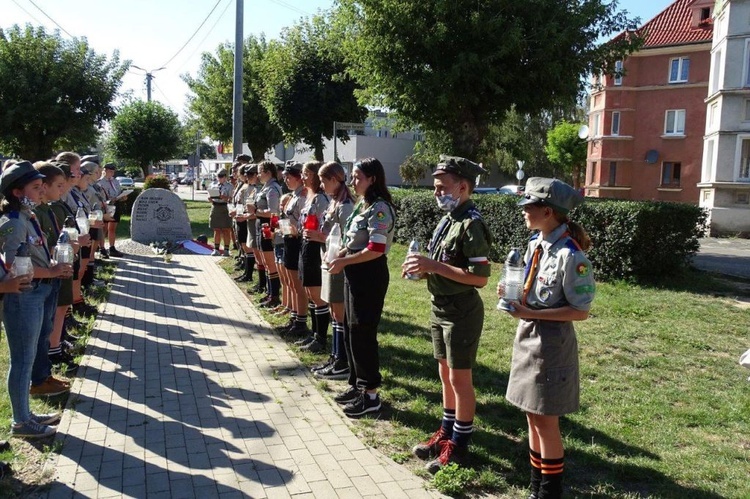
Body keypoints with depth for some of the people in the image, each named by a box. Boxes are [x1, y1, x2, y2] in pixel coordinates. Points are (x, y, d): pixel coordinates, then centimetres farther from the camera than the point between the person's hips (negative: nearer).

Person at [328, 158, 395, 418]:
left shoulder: (379, 208, -16)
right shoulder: (362, 205, 14)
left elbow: (376, 249, -23)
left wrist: (344, 262, -15)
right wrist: (341, 254, 4)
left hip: (370, 275, -10)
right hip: (355, 274, 10)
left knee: (362, 333, -3)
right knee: (350, 331, 15)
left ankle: (371, 394, 8)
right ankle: (357, 385, 29)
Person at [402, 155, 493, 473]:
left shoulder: (472, 224, -19)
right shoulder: (447, 219, 8)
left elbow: (480, 277, -24)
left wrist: (433, 266, -25)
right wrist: (421, 265, -2)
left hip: (461, 313, -9)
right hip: (440, 309, 9)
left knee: (460, 379, 3)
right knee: (445, 375, 18)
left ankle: (459, 446, 17)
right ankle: (446, 433, 32)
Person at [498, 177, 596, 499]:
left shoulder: (570, 255, -21)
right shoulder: (535, 243, 5)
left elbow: (580, 312, -19)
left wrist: (531, 313, -23)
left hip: (551, 342, -8)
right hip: (528, 337, 8)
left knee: (546, 421, 6)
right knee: (533, 416, 18)